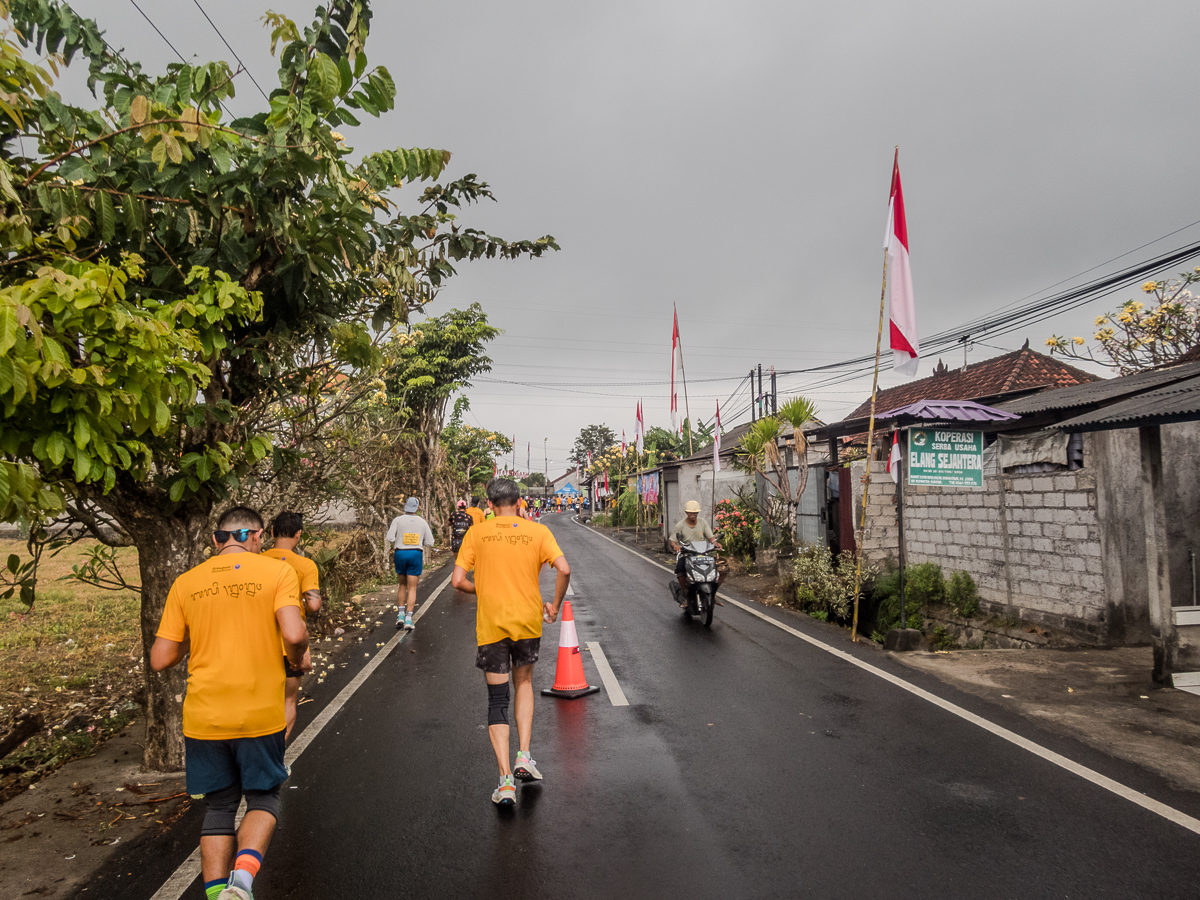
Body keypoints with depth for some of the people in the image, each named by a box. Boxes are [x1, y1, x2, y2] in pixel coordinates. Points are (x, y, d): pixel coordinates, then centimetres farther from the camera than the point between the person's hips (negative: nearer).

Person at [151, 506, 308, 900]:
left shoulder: (186, 582, 4)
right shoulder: (277, 571, -5)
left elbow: (161, 660, 3)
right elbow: (294, 634, -19)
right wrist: (298, 659, 2)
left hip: (204, 716, 3)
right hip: (260, 714, -2)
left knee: (219, 808, 19)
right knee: (263, 799, 16)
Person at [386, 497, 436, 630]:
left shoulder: (398, 520, -2)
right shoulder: (422, 522, 3)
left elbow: (390, 538, -9)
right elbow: (429, 542, 5)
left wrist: (395, 543, 12)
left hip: (400, 553, 1)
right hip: (416, 554, 0)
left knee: (402, 584, 20)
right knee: (412, 588, 3)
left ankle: (401, 614, 12)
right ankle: (408, 619, -4)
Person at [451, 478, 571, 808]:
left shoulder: (476, 533, -2)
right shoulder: (538, 531, -2)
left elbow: (458, 581, -5)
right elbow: (564, 570, -14)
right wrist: (554, 605, 0)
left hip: (491, 625, -1)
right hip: (528, 620, 1)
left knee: (497, 700, 7)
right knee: (524, 682, 25)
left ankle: (506, 781, 2)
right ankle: (524, 757, 16)